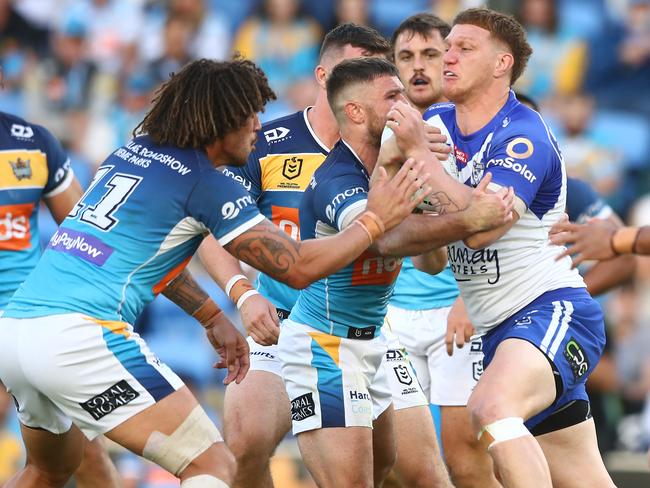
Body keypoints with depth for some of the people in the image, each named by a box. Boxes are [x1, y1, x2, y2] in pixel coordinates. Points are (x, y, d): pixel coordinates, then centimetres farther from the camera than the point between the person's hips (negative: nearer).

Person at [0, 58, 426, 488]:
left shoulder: (131, 151, 19)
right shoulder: (207, 184, -3)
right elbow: (299, 267, -2)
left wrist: (214, 318, 37)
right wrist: (376, 221, 10)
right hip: (82, 337, -9)